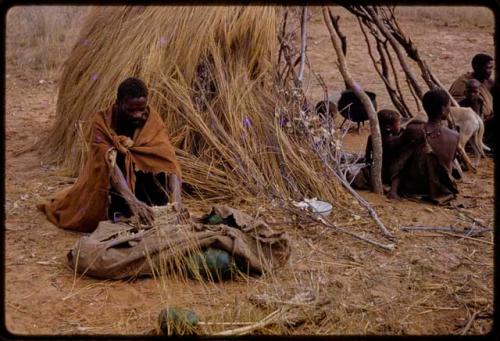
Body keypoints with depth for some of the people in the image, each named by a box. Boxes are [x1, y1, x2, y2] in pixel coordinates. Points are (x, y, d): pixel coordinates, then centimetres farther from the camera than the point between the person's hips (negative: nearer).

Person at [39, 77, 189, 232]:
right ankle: (120, 213, -21)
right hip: (111, 189, -1)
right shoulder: (103, 122, -23)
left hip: (142, 183, 2)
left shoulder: (152, 118, -17)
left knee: (159, 161, -25)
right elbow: (108, 164, -36)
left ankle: (155, 212, -16)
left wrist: (176, 199, -43)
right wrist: (133, 202, -51)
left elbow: (168, 158, -28)